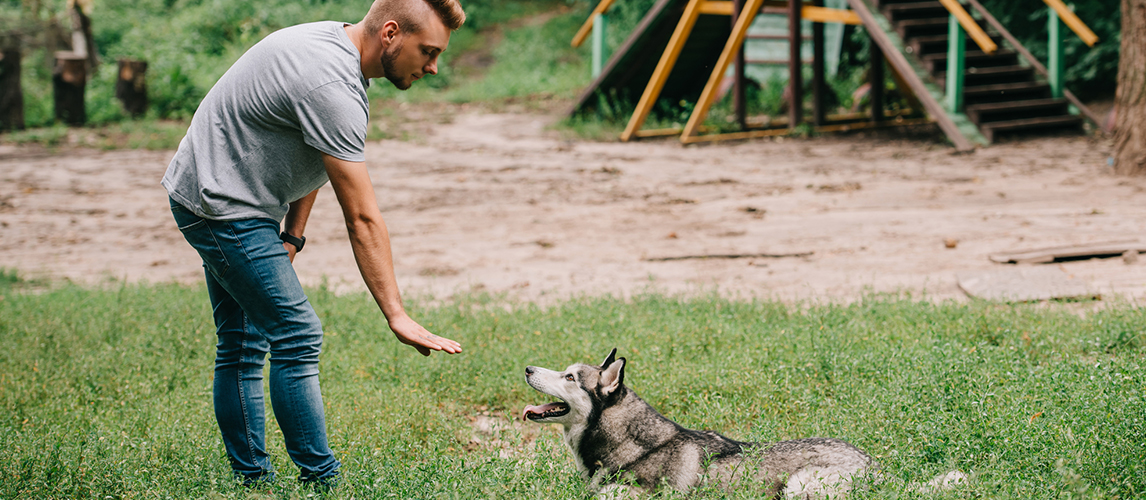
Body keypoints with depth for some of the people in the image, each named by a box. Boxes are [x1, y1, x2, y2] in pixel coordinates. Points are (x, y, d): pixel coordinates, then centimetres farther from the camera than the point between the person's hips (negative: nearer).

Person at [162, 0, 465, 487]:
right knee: (296, 336, -12)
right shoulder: (332, 87, -28)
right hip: (223, 205, -11)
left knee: (242, 342, 13)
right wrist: (397, 316, -27)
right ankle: (321, 481, -8)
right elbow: (362, 219, -28)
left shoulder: (336, 43, 3)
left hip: (212, 196, 11)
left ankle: (250, 479, 20)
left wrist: (292, 233, 9)